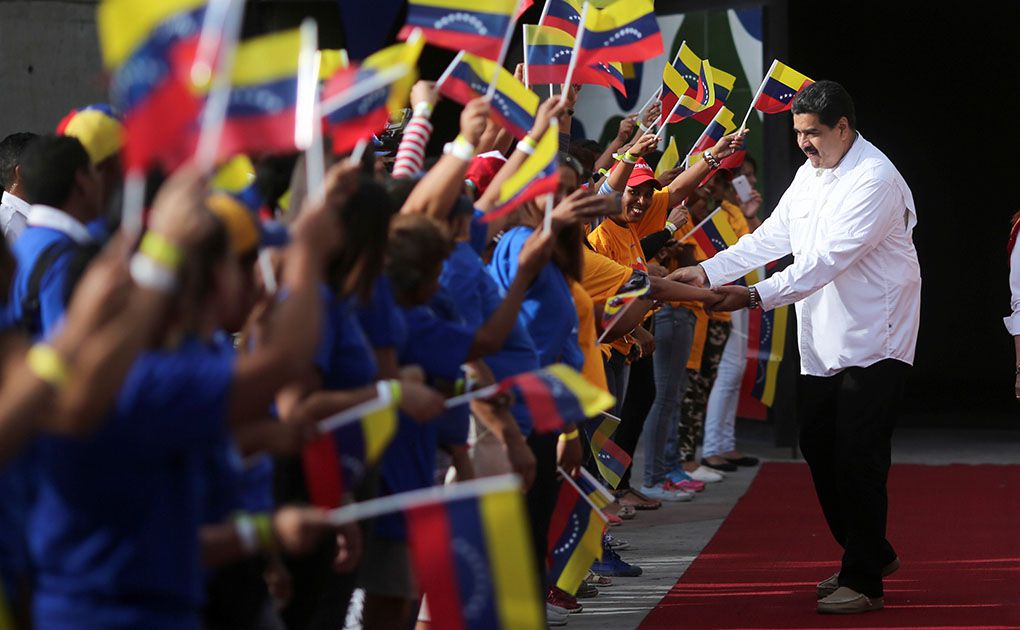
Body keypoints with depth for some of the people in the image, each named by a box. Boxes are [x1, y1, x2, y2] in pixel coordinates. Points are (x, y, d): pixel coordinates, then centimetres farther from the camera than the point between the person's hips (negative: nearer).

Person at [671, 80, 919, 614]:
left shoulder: (875, 180, -18)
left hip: (872, 344, -9)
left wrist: (756, 297, -29)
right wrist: (707, 271, -3)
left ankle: (863, 581, 0)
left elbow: (828, 260, -25)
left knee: (857, 460, -8)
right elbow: (771, 237, 9)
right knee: (819, 450, 13)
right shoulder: (811, 173, 12)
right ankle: (872, 553, 28)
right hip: (821, 344, 9)